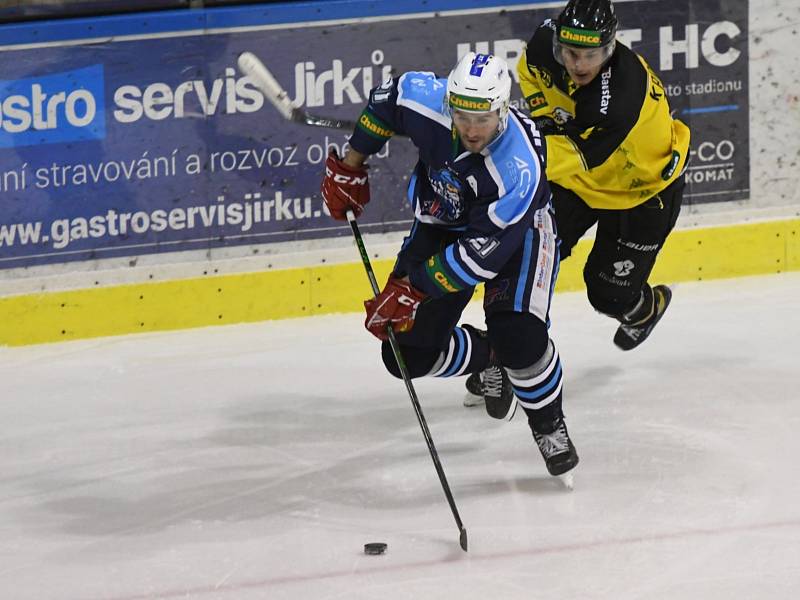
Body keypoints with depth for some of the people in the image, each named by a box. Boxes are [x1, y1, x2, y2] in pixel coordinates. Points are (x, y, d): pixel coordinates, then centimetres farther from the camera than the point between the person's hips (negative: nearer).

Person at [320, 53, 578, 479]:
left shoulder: (520, 169, -40)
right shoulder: (426, 102, -29)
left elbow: (481, 254, -36)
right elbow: (389, 96, -3)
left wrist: (412, 289, -33)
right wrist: (350, 165, 1)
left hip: (514, 227, -5)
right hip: (442, 218, 5)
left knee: (519, 338, -25)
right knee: (410, 352, -3)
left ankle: (548, 425, 4)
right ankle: (487, 356, 29)